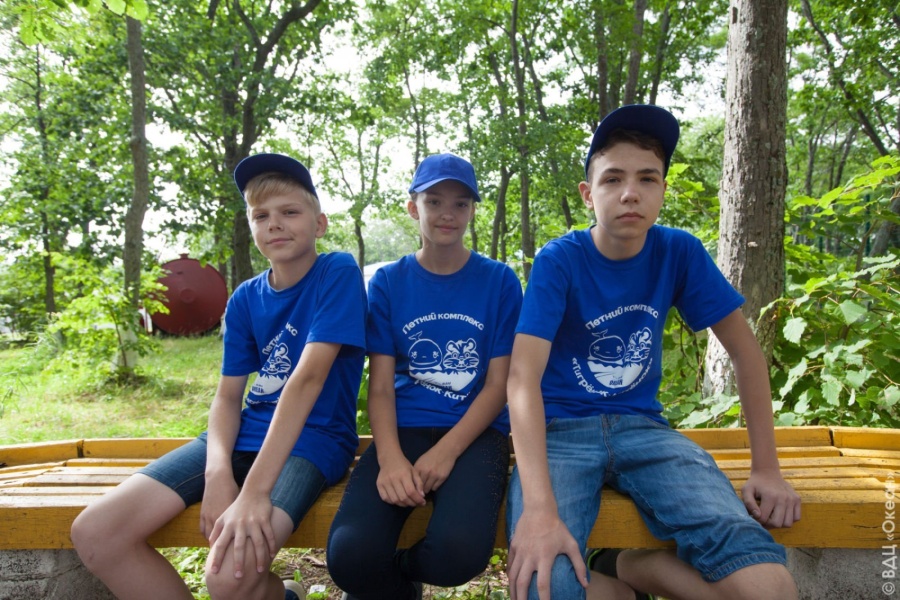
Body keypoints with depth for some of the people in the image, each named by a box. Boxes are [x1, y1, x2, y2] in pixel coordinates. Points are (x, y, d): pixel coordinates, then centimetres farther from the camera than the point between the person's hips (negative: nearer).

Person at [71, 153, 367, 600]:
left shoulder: (339, 274, -10)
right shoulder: (244, 300, 7)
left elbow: (308, 377, -22)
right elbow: (227, 395, 4)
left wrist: (255, 491, -28)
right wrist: (218, 472, -17)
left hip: (313, 436, -6)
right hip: (247, 432, 6)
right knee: (94, 533, -8)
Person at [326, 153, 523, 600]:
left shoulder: (500, 281, 5)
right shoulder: (388, 283, 8)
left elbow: (498, 385, 0)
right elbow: (381, 386, 2)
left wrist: (445, 453, -15)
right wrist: (390, 457, -17)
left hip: (474, 432, 0)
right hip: (405, 428, 1)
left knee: (459, 551, -31)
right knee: (350, 553, -27)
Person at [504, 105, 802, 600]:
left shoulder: (680, 253, -2)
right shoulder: (558, 262, -12)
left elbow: (744, 350, 6)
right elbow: (523, 377, -23)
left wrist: (767, 467, 0)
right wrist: (540, 507, -35)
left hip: (642, 427, 3)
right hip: (562, 429, -2)